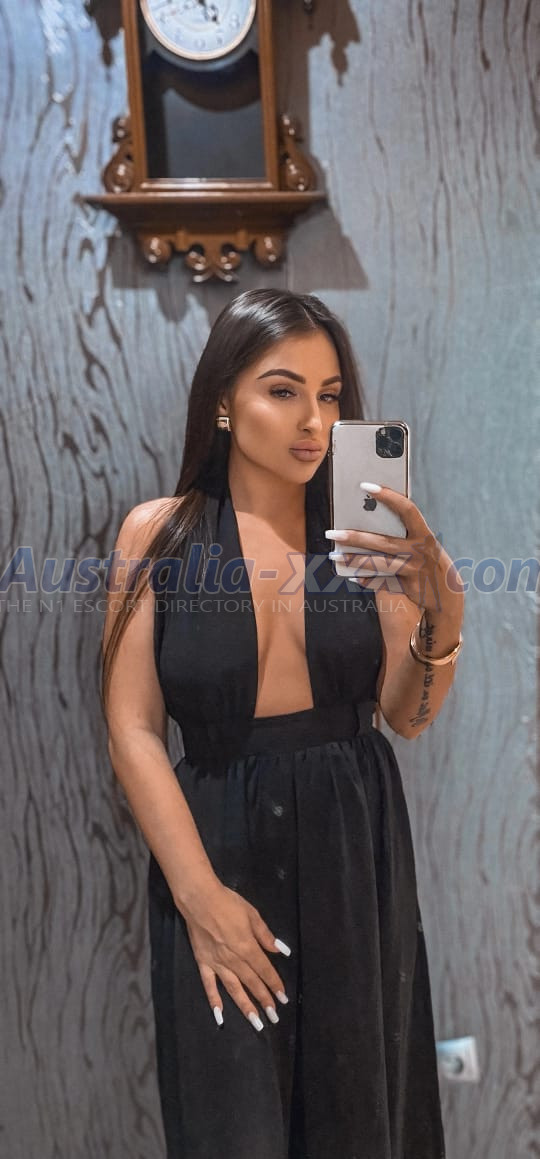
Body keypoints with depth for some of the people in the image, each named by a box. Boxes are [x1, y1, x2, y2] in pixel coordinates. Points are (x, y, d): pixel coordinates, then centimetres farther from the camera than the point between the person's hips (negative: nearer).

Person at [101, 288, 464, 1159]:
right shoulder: (157, 533, -6)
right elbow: (134, 731, -7)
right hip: (218, 839, -1)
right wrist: (199, 894, -11)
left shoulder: (366, 529, -1)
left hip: (355, 841, 2)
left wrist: (443, 613, -23)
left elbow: (407, 716, -4)